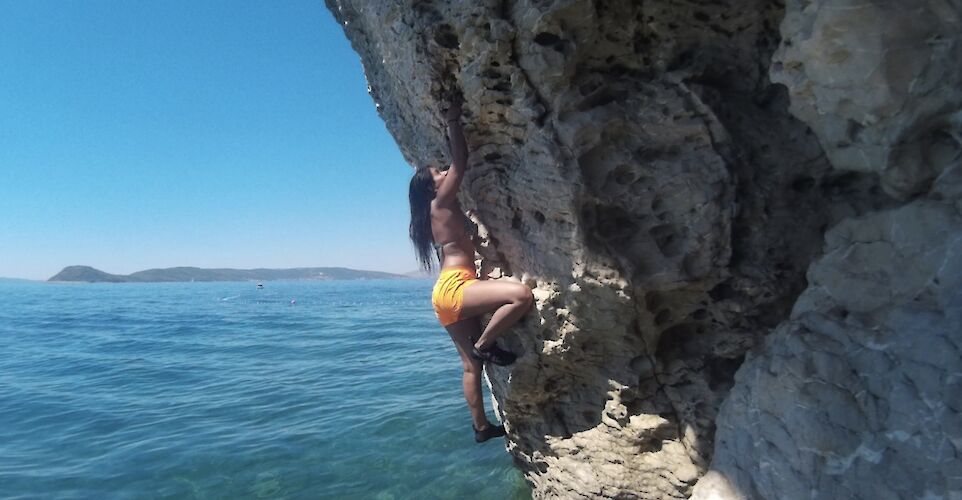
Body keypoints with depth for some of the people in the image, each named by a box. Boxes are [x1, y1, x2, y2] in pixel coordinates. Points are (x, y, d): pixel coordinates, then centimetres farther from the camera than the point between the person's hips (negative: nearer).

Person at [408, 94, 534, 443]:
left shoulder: (440, 211, 21)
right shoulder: (440, 204, -4)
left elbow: (456, 165, 34)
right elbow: (460, 162, -10)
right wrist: (453, 121, -4)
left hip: (449, 294, 10)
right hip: (453, 287, -10)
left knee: (472, 365, 14)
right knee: (522, 295, -27)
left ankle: (481, 427, 23)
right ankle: (484, 346, -10)